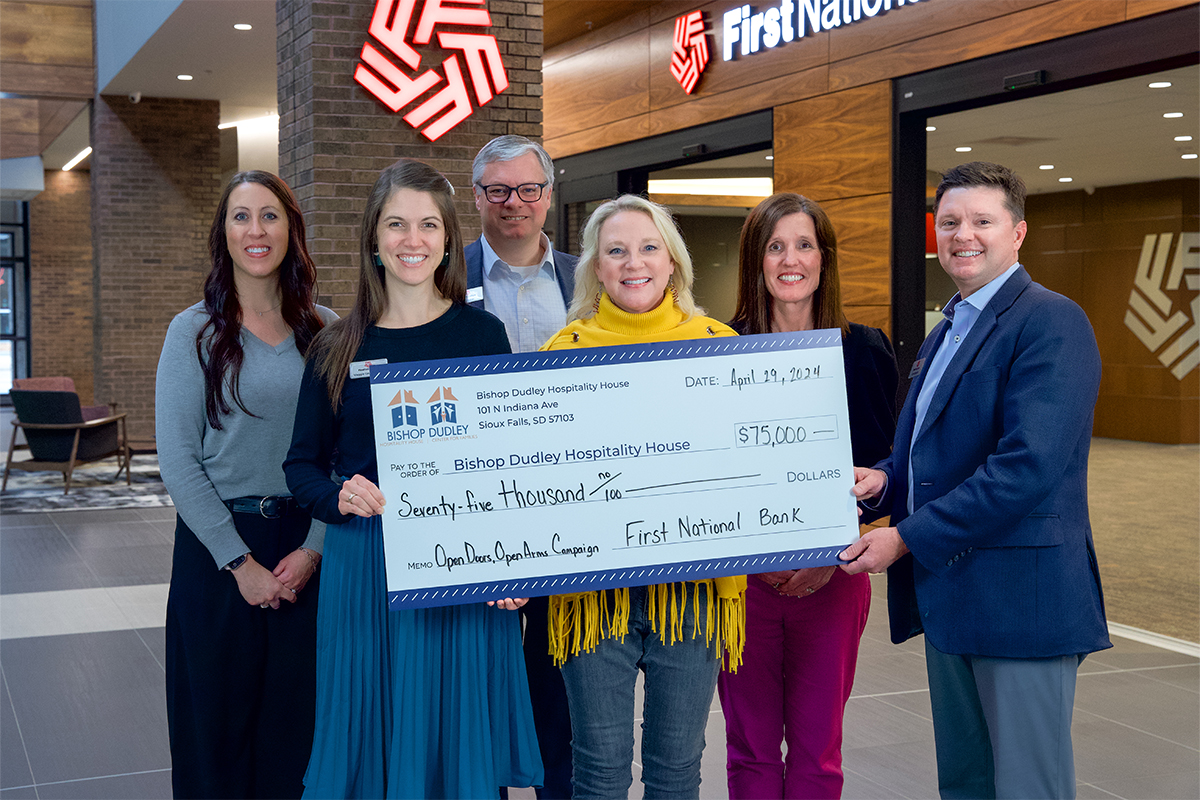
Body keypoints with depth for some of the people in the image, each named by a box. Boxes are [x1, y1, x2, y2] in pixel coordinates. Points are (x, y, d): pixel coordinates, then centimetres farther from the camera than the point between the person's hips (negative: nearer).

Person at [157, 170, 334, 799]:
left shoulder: (325, 330, 5)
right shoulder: (195, 331, -2)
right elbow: (177, 459, -6)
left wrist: (315, 547, -9)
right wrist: (239, 561, -11)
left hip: (308, 544, 2)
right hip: (218, 542, -2)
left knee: (297, 717, 7)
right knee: (219, 720, 6)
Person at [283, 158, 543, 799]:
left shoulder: (482, 334, 2)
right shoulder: (338, 348, 5)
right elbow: (303, 464, 9)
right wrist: (341, 497, -12)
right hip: (363, 571, 1)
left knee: (458, 743, 6)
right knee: (369, 741, 8)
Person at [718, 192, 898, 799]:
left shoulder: (864, 351, 3)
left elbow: (880, 469, 1)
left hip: (831, 577, 0)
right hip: (741, 575, 0)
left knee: (817, 746, 7)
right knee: (750, 746, 7)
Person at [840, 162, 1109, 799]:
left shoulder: (1050, 323, -13)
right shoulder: (947, 332, 18)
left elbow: (1029, 464, -24)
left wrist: (906, 537, -20)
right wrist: (885, 478, 2)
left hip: (1019, 597, -9)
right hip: (947, 594, 9)